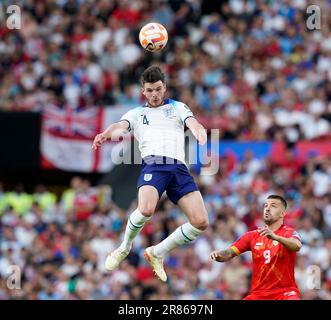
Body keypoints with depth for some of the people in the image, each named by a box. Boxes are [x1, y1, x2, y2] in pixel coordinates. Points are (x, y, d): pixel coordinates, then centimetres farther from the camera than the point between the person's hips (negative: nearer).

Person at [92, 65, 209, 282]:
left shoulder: (177, 107, 25)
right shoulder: (136, 113, 23)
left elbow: (192, 122, 6)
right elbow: (120, 127, 2)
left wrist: (200, 133, -21)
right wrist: (106, 134, -24)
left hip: (179, 167, 2)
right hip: (153, 163, -2)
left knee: (201, 222, -12)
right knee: (146, 210, -31)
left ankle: (158, 252, 9)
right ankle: (124, 248, 0)